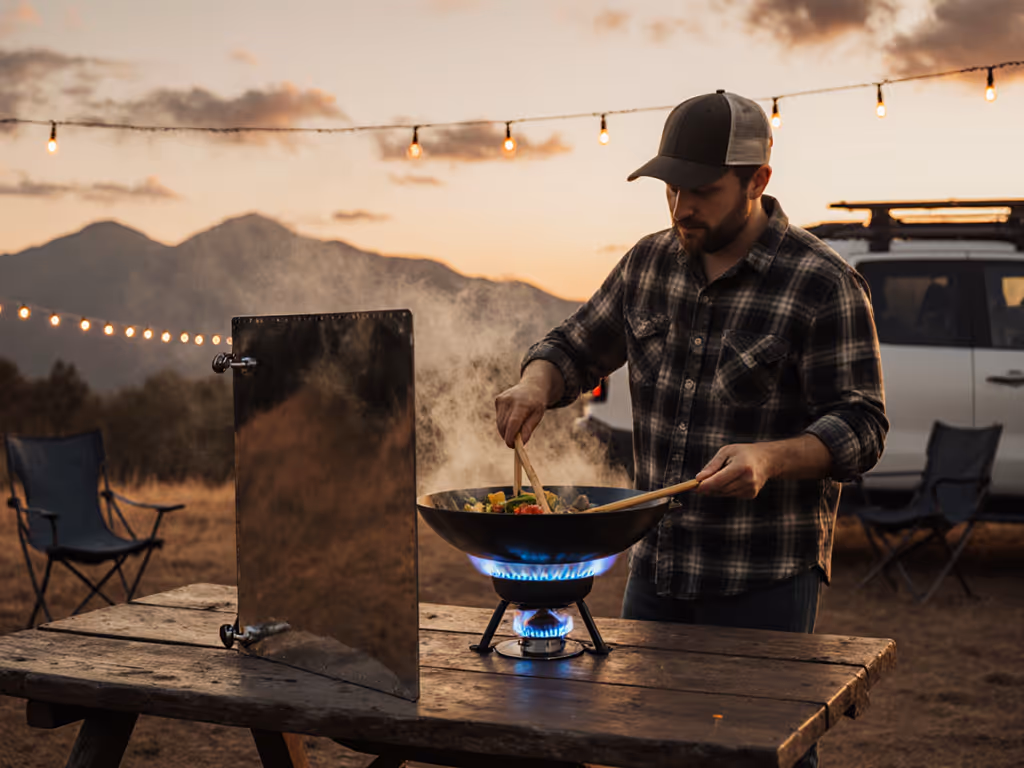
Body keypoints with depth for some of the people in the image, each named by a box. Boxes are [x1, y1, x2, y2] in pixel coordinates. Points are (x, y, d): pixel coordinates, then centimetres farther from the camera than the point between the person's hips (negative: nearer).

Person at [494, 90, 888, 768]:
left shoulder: (824, 285, -11)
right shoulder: (649, 264, 6)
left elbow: (860, 427, -13)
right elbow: (577, 347, 17)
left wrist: (770, 457, -31)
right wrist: (535, 386, -6)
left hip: (765, 580, -5)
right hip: (657, 561, 6)